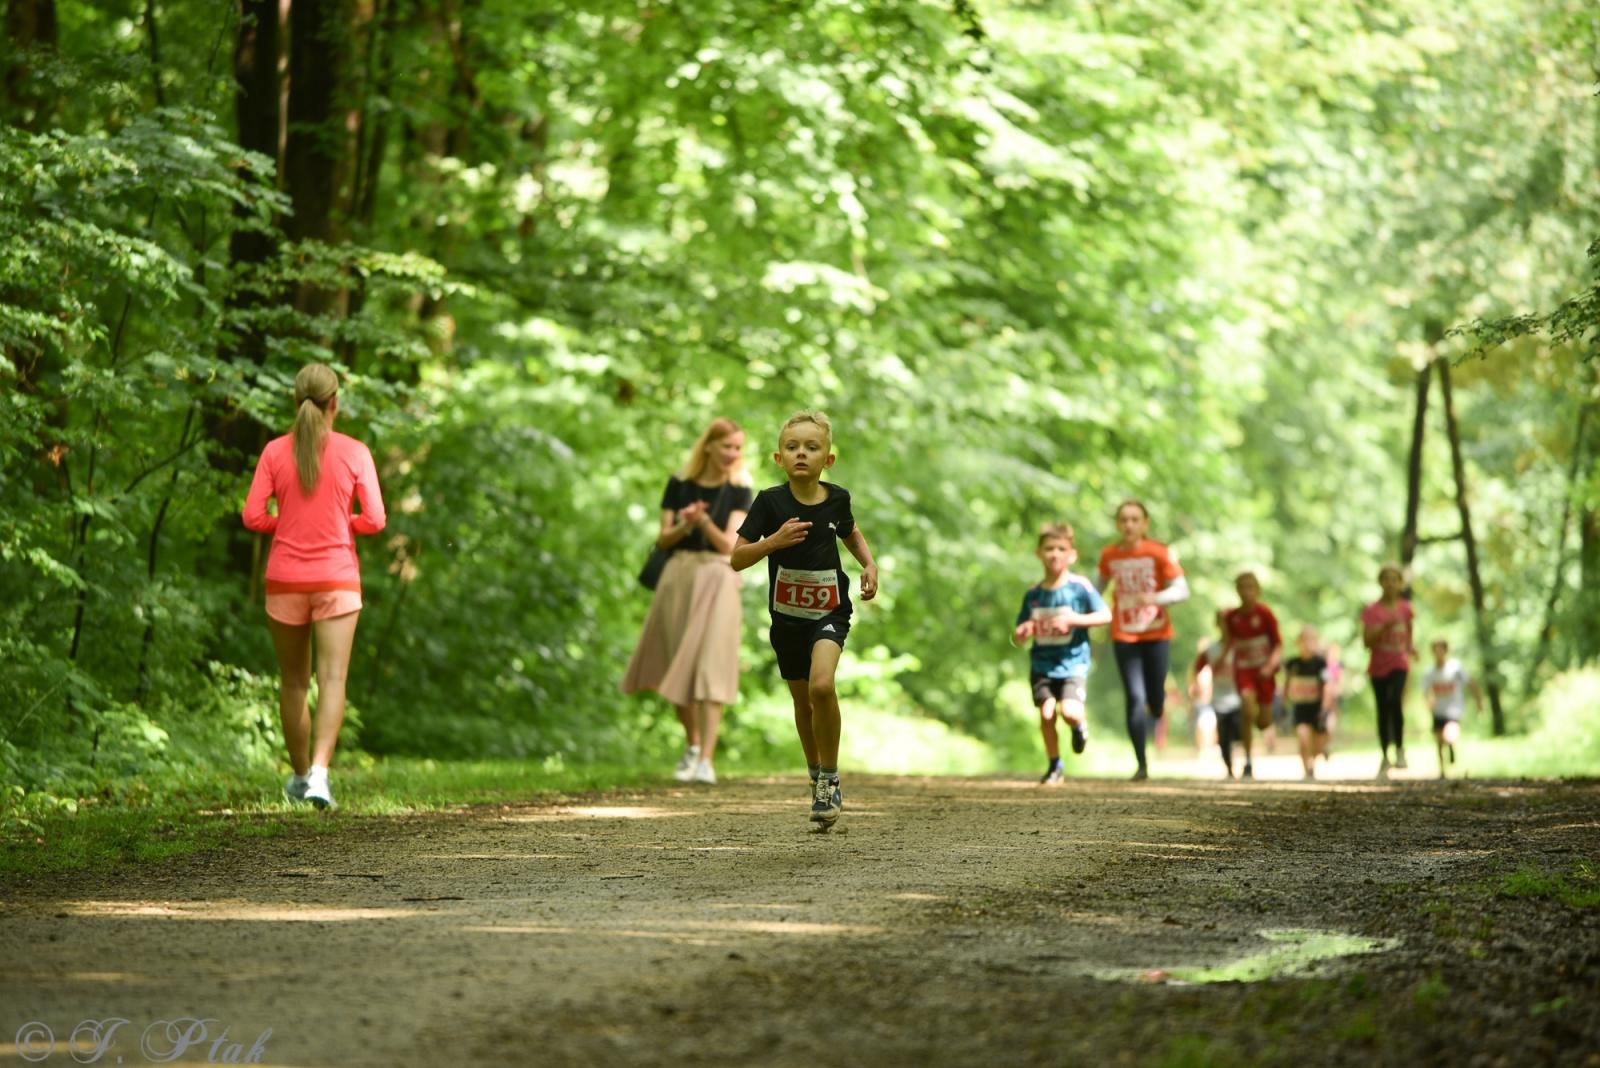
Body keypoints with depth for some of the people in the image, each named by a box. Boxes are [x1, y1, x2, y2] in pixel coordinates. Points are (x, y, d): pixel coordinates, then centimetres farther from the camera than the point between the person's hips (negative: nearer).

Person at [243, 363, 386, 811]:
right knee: (332, 678, -7)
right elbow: (373, 520, -6)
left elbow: (253, 517, -6)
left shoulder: (275, 451, -2)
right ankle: (319, 771, -25)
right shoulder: (354, 453, -4)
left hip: (285, 580, 2)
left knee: (294, 682, 15)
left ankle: (300, 774, 26)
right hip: (336, 580, -2)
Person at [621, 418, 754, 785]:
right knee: (678, 667, 10)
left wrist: (704, 521, -24)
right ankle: (692, 744, 32)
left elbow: (729, 545, -7)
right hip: (678, 575, 3)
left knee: (711, 667, -13)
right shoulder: (679, 484, 4)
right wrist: (684, 525, -16)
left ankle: (706, 760, -18)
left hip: (717, 579, -2)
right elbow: (663, 539, 4)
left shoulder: (738, 490, 0)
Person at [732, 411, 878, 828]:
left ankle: (830, 778, -10)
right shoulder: (770, 502, -13)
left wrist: (869, 564, 1)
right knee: (803, 701, 14)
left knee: (822, 685, -25)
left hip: (830, 611, -1)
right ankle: (816, 776, 39)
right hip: (787, 616, 1)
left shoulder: (837, 499, -7)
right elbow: (737, 559, -12)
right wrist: (775, 540, -26)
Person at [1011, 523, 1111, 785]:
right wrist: (1021, 633, -15)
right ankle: (1054, 766, 11)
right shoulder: (1033, 594, 5)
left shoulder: (1080, 586, -5)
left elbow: (1106, 615, -6)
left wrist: (1072, 619, -16)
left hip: (1073, 663, -3)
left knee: (1069, 711, -20)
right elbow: (1017, 638, 10)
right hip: (1042, 664, 3)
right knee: (1046, 713, -7)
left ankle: (1080, 725, 18)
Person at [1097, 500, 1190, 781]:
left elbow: (1182, 590, -14)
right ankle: (1141, 765, -7)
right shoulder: (1109, 555, -2)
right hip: (1124, 636, 1)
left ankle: (1156, 708, 43)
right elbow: (1102, 582, 17)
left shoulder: (1158, 553, -11)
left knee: (1155, 699, 2)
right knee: (1134, 698, -10)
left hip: (1157, 634, -1)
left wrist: (1155, 598, -30)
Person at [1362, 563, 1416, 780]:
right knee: (1383, 711, 4)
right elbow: (1367, 640, -12)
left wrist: (1410, 647, -1)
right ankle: (1385, 757, 17)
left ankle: (1400, 748, -11)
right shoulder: (1372, 611, -5)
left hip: (1399, 664, 0)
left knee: (1395, 700, -24)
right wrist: (1384, 627, -25)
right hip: (1378, 666, 0)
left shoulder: (1405, 608, 3)